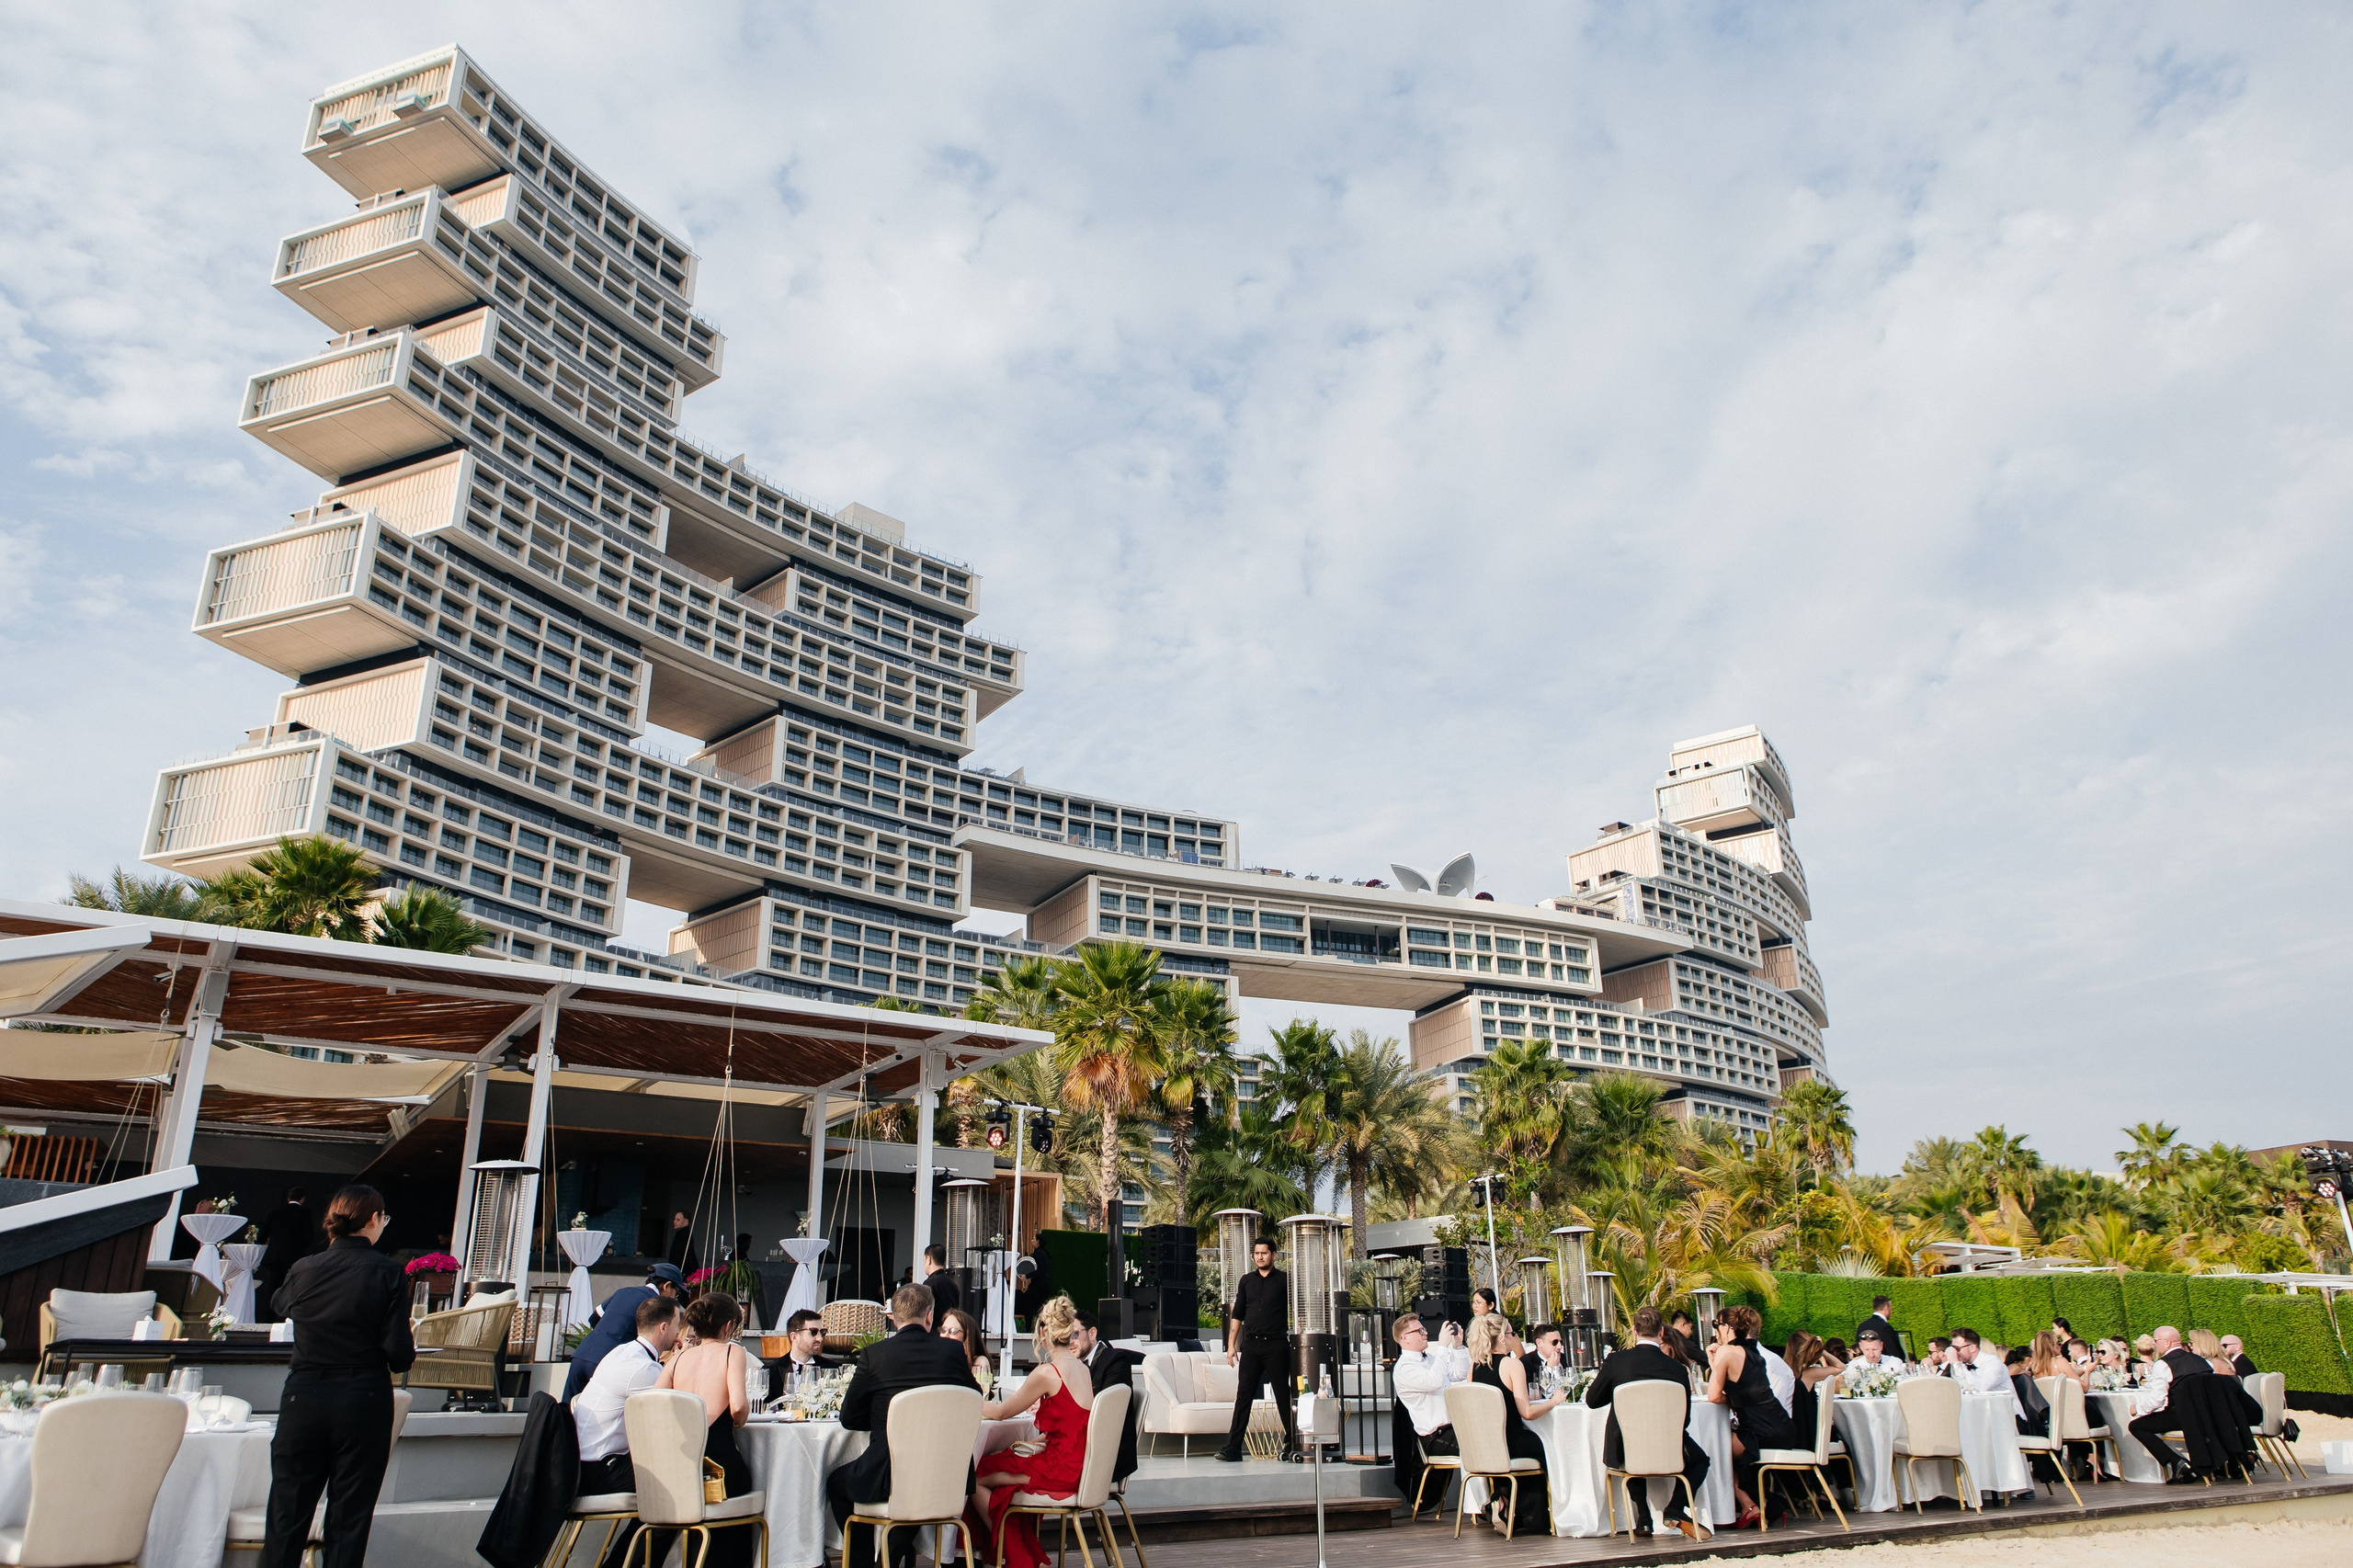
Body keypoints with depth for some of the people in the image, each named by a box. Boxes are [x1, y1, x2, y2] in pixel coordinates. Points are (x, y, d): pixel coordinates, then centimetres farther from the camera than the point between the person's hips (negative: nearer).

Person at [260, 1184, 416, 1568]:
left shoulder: (304, 1270, -2)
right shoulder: (386, 1273, -11)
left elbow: (281, 1303, 23)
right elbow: (399, 1352, -13)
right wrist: (409, 1356, 9)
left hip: (304, 1397, 2)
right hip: (363, 1402, -2)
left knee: (287, 1517, 13)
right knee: (348, 1521, 8)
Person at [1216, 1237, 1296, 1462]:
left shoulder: (1284, 1281, 3)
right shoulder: (1247, 1281, 12)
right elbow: (1237, 1314, 14)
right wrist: (1231, 1344, 8)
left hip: (1276, 1347, -3)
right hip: (1251, 1346, 3)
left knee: (1283, 1397, 3)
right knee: (1243, 1396, 0)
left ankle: (1292, 1445, 13)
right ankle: (1233, 1448, -1)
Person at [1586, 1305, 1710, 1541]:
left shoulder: (1615, 1360, -9)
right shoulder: (1677, 1369, -9)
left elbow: (1592, 1401, 4)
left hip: (1624, 1451, 1)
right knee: (1700, 1459, 30)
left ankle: (1643, 1519, 27)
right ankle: (1676, 1509, 6)